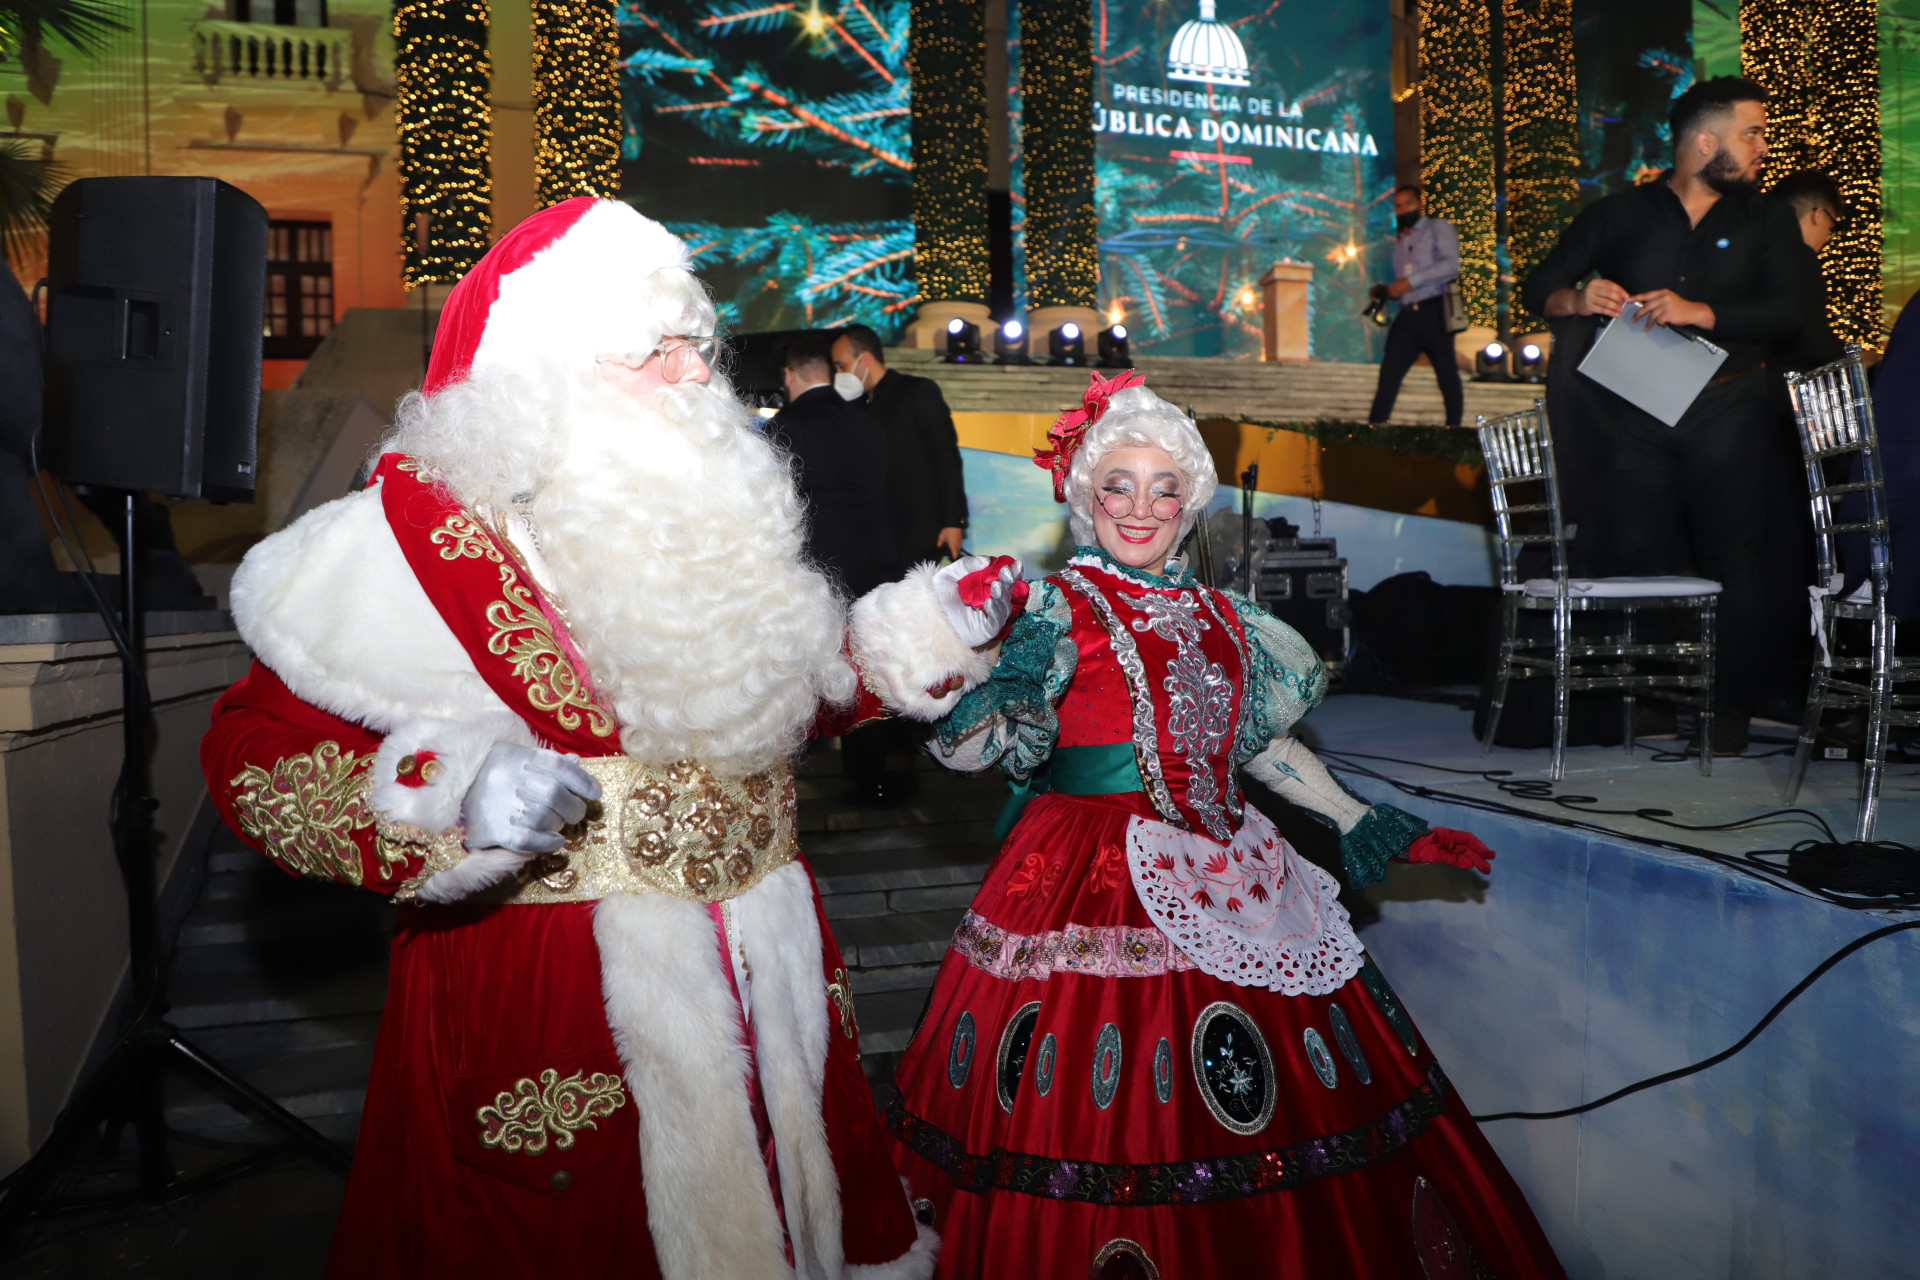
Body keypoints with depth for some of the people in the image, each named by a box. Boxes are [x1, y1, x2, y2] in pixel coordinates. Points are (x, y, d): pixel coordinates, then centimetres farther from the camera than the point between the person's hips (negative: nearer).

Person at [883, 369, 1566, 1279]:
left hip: (1222, 884, 6)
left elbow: (1263, 742, 19)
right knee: (1120, 1139, -3)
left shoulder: (1218, 615, 11)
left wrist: (1374, 829, 20)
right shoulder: (1059, 609, -6)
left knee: (1280, 1110, 12)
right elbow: (963, 748, -14)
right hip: (1098, 889, -5)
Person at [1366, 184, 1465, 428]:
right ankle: (1374, 426, -7)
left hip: (1434, 313, -5)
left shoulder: (1439, 228, 6)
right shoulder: (1400, 241, 26)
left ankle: (1454, 428, 4)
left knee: (1447, 374, -2)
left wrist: (1410, 282, -14)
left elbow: (1451, 264, -10)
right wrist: (1384, 291, 5)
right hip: (1407, 315, 5)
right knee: (1390, 371, -6)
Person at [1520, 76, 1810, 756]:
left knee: (1729, 559, -1)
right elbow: (1536, 288, 7)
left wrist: (1699, 312, -17)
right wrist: (1575, 299, -16)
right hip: (1635, 412, 0)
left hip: (1726, 412, 1)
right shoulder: (1618, 215, 12)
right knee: (1634, 553, -4)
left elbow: (1790, 311, -2)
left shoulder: (1765, 220, 12)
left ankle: (1727, 713, 8)